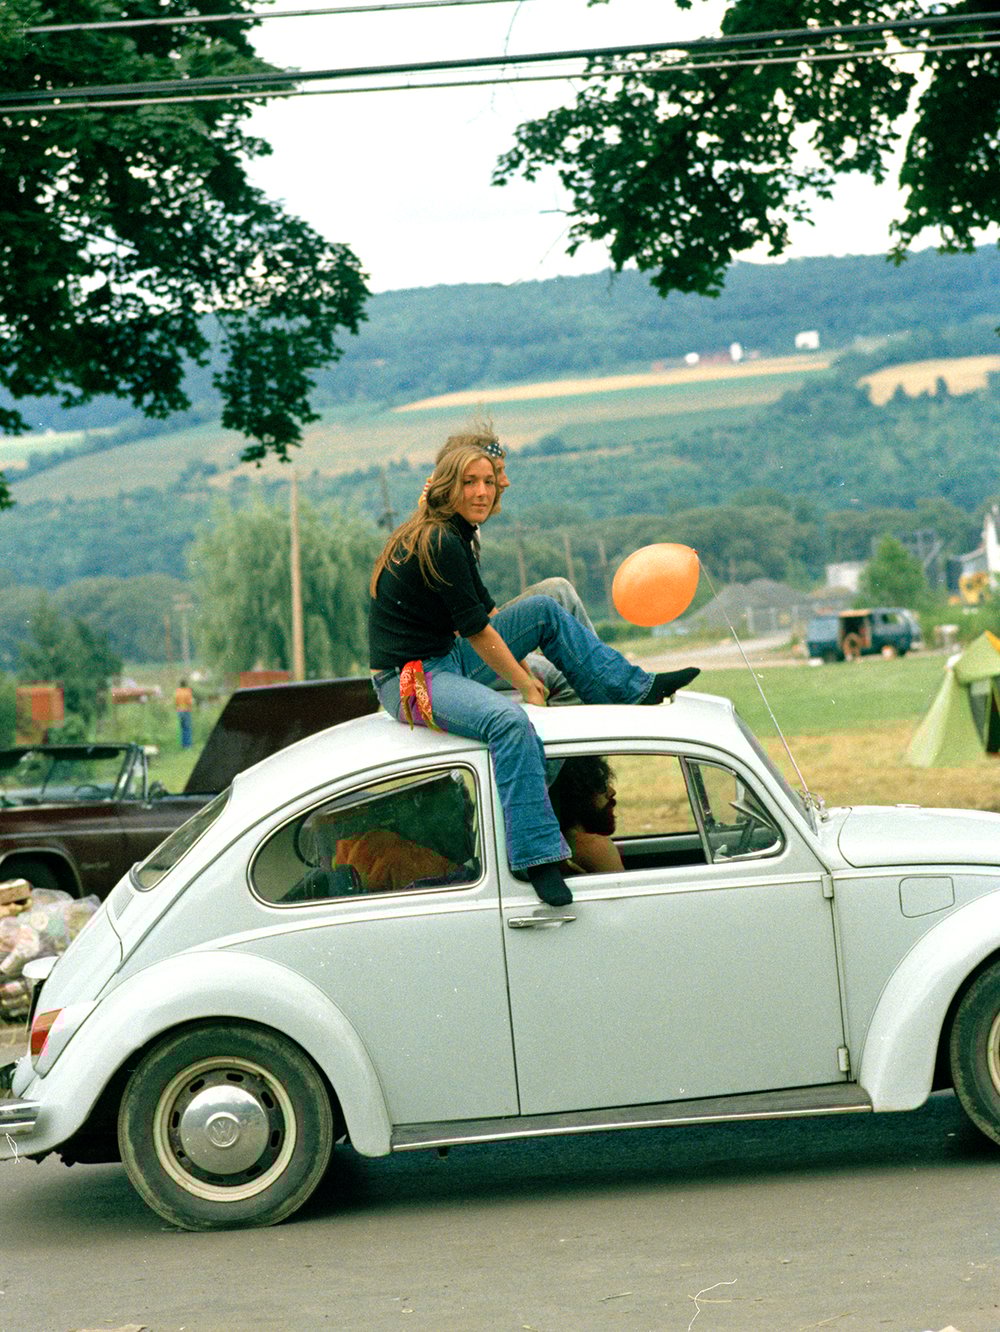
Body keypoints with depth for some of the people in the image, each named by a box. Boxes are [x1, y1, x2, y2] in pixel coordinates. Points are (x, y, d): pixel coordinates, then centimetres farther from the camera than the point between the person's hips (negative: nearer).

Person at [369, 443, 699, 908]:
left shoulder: (452, 534, 10)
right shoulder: (439, 543, -20)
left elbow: (484, 610, 19)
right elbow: (477, 630, -16)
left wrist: (524, 670, 14)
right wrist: (527, 686, -7)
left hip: (445, 659, 11)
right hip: (410, 680, -11)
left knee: (544, 610, 12)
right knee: (509, 720, -36)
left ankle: (637, 688, 15)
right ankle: (538, 858, -37)